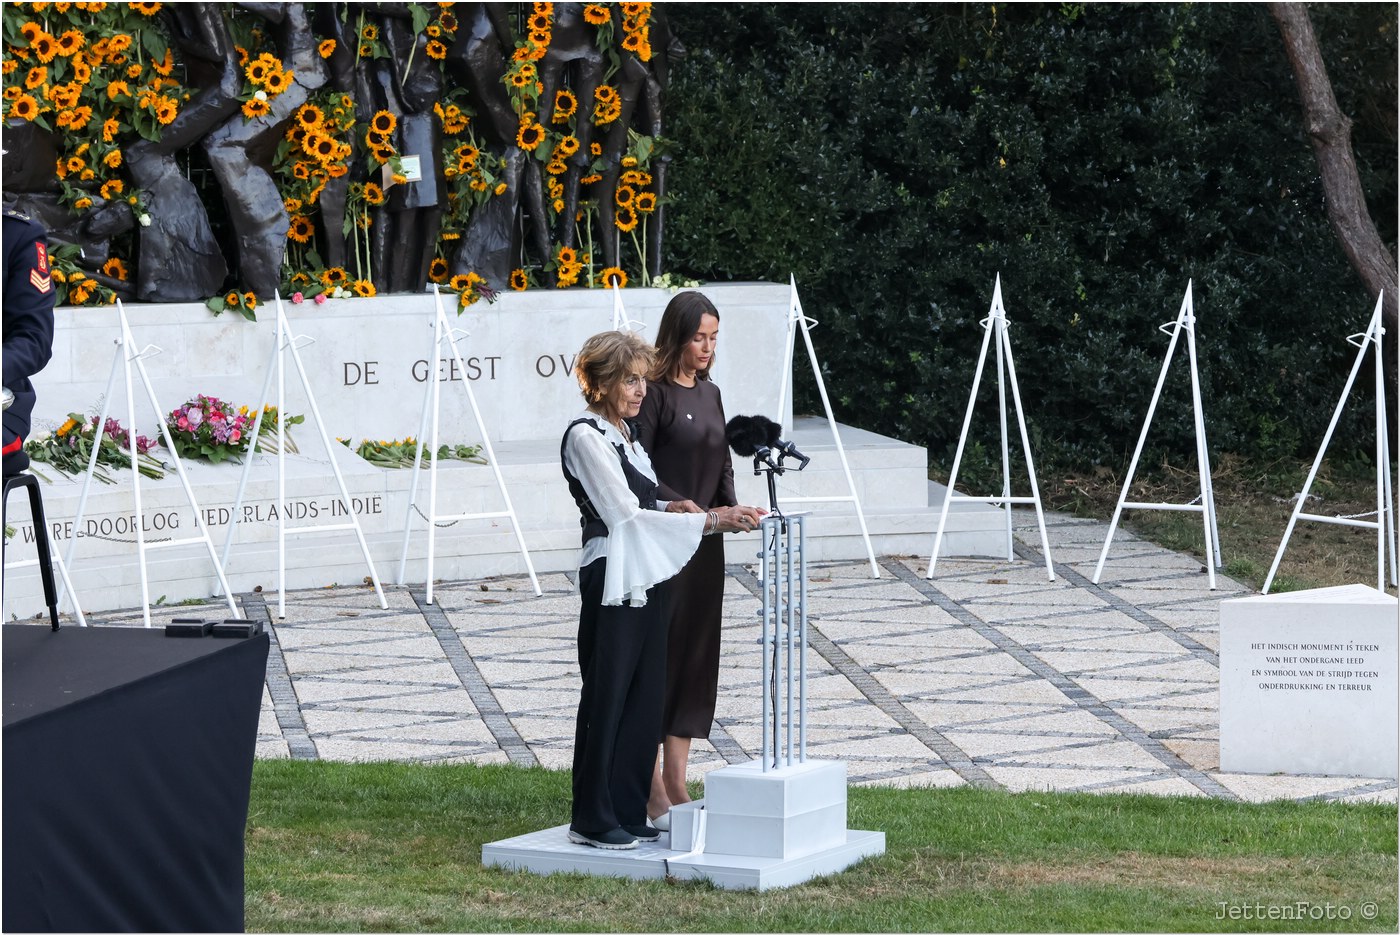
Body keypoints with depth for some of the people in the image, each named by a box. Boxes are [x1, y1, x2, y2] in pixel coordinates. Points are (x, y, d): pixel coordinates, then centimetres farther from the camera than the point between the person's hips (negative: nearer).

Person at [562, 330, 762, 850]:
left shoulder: (623, 433, 16)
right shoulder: (586, 437, -12)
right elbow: (624, 515, -17)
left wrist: (670, 508, 1)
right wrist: (709, 521, -18)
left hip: (645, 582, 9)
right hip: (611, 582, -9)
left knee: (646, 698, 9)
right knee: (607, 698, -3)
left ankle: (629, 814, 16)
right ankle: (592, 821, 4)